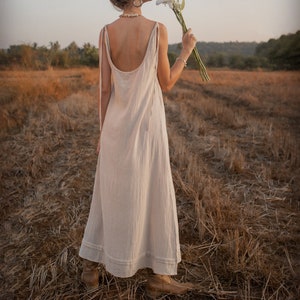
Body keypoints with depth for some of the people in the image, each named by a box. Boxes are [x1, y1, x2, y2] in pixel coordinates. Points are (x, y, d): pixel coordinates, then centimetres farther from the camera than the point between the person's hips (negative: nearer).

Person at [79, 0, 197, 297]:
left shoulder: (106, 32, -1)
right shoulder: (157, 29, -9)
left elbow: (104, 88, -1)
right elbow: (165, 84, -3)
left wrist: (104, 132, 7)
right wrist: (187, 50, 11)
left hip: (117, 125, 4)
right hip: (148, 125, -3)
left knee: (110, 195, 16)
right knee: (156, 196, 6)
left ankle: (90, 265, 25)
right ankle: (159, 276, 16)